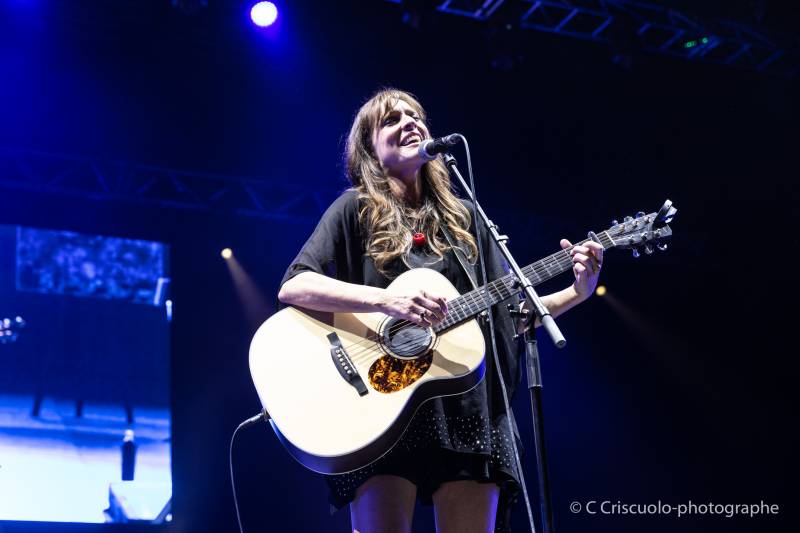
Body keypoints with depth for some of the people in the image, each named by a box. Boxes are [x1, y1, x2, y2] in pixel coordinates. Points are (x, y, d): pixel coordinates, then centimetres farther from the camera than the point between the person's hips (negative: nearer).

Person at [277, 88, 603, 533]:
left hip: (470, 410, 4)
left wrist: (577, 293, 2)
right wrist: (387, 301, -22)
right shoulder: (356, 209, 5)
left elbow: (509, 308, 18)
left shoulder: (463, 217, 17)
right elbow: (293, 287, -9)